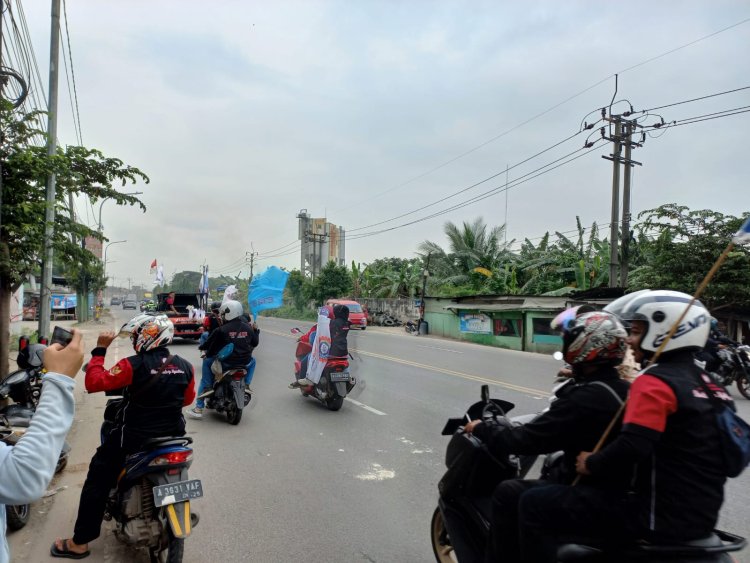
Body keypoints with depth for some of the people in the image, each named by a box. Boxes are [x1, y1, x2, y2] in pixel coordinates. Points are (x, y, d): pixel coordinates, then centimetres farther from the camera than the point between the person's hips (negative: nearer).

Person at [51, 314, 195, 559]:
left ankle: (80, 543, 20)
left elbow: (93, 382, -17)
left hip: (133, 437, -5)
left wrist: (99, 350, -10)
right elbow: (188, 399, 9)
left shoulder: (134, 364, -20)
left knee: (97, 481, 13)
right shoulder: (185, 366, -5)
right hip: (173, 435, 5)